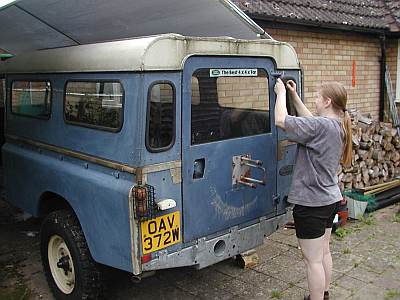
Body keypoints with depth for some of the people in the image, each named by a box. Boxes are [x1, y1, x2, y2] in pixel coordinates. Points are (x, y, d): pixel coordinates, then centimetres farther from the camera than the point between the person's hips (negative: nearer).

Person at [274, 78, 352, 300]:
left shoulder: (322, 125, -24)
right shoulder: (338, 125, 5)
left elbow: (281, 121, -23)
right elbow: (309, 120, 18)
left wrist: (281, 93, -7)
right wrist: (294, 96, 17)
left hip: (311, 203, -10)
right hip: (330, 199, 10)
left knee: (313, 260, 2)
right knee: (323, 251, 23)